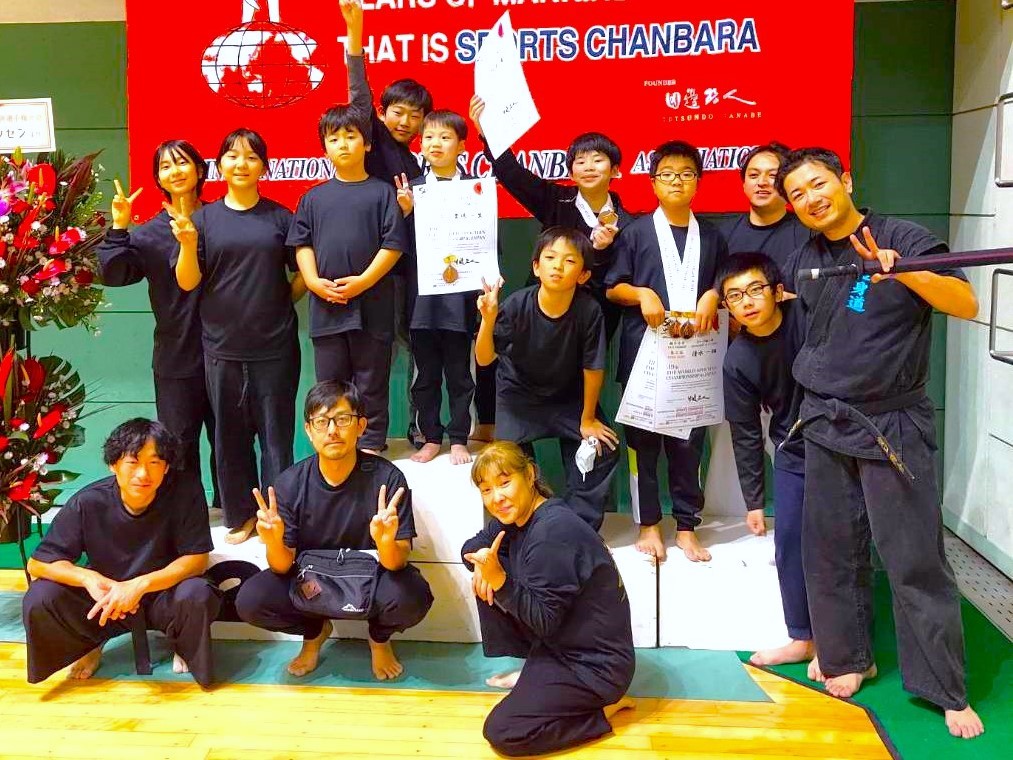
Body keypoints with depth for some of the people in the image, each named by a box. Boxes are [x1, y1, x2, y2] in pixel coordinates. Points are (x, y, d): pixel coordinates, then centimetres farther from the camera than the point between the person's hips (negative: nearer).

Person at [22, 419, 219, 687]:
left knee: (196, 595, -34)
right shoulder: (88, 502, -18)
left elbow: (197, 559, -18)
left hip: (164, 595, -1)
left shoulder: (185, 494, -22)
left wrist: (140, 585, -33)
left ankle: (184, 648, 3)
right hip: (105, 597, 2)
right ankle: (90, 646, 11)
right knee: (39, 599, -23)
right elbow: (38, 563, -13)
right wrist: (88, 577, -33)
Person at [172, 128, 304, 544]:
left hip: (275, 346, -1)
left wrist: (281, 303, 0)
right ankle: (241, 515, 21)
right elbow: (187, 282, -1)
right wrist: (188, 243, -16)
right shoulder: (203, 218, 4)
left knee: (276, 432, 4)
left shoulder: (279, 217, 3)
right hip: (222, 346, 1)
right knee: (230, 433, 8)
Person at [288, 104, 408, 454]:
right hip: (325, 306, 3)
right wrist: (314, 281, -6)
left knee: (371, 383, 5)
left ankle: (371, 445, 16)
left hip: (371, 304, -3)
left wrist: (363, 281, -14)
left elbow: (393, 244, -5)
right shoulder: (314, 197, 11)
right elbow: (302, 243, 10)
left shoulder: (382, 192, 1)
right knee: (329, 385, 10)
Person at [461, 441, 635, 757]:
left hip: (595, 663, -9)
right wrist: (484, 564, -11)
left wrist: (499, 580, -34)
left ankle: (605, 705, -1)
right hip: (556, 641, 9)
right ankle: (535, 672, 14)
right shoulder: (516, 515, 1)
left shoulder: (552, 533, -27)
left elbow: (544, 620, -24)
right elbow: (471, 547, 11)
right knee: (486, 583, 7)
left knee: (500, 732, -15)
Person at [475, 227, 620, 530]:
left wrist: (587, 419, -6)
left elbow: (593, 368, -16)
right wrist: (488, 320, -42)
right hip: (518, 393, -1)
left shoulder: (589, 311, -27)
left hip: (568, 395, 1)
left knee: (602, 450, -8)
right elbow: (484, 359, -23)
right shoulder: (517, 306, -26)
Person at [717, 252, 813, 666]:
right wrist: (753, 500, 1)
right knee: (789, 544, 7)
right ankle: (802, 638, 26)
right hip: (793, 453, 3)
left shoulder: (810, 316, -20)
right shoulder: (738, 360, -9)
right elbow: (746, 434, -2)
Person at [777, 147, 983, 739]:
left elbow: (967, 305, -20)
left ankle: (947, 690, 11)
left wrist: (902, 270, -33)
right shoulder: (804, 259, 8)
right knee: (832, 551, 12)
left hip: (893, 424, -5)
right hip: (824, 422, 5)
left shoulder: (905, 239, -8)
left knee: (915, 560, -1)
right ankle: (845, 655, 29)